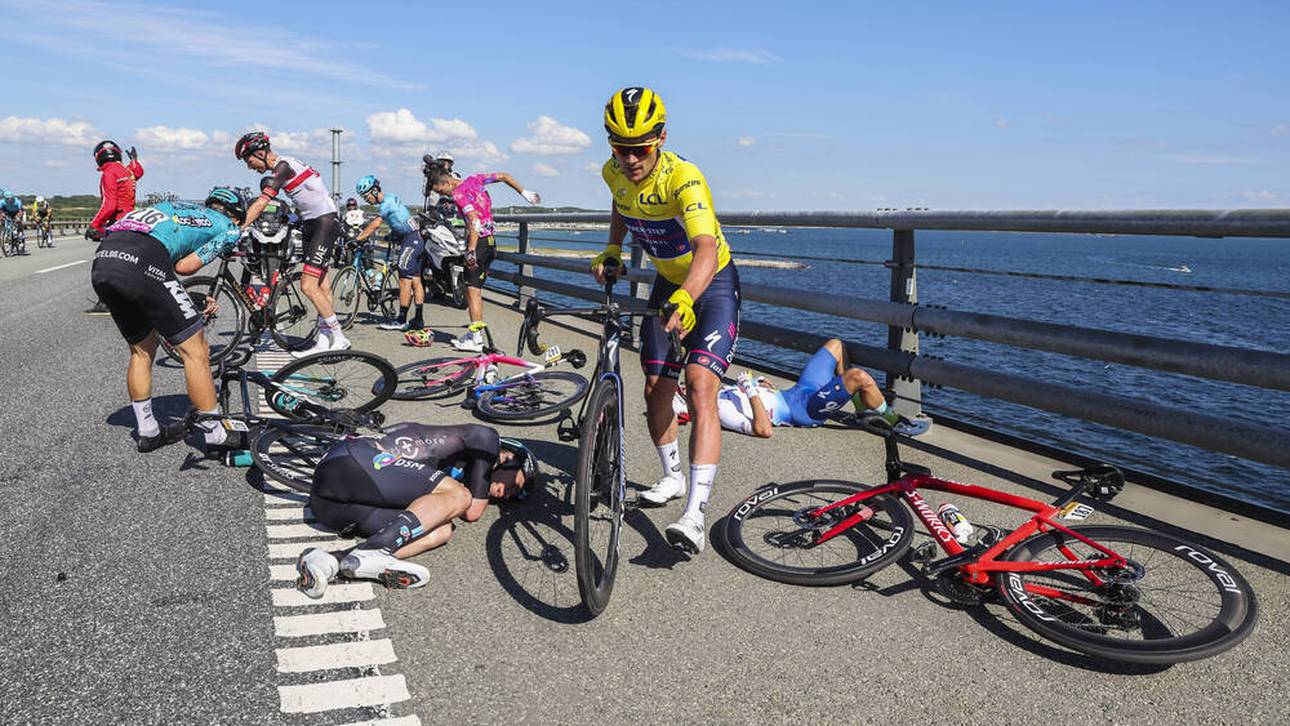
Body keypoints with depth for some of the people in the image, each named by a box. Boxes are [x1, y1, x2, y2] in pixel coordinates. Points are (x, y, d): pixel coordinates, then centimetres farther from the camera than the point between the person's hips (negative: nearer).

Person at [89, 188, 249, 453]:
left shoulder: (179, 207, 37)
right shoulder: (229, 229, 19)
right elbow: (184, 266, 5)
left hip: (101, 262, 7)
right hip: (140, 264, -7)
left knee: (142, 350, 24)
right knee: (196, 352, 4)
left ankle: (148, 432, 32)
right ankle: (216, 437, 9)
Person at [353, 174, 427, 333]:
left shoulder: (386, 202, -15)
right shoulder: (389, 199, 15)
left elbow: (374, 226, -19)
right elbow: (374, 222, 19)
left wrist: (357, 239, -17)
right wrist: (361, 233, 12)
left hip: (410, 241, -10)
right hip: (417, 240, 10)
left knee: (404, 281, -7)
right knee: (416, 281, 8)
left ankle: (401, 320, -4)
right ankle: (418, 320, 9)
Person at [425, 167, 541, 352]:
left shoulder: (459, 194, -14)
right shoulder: (473, 180, 11)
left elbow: (474, 222, -27)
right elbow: (504, 176, 17)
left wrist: (471, 251, -30)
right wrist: (524, 193, 25)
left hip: (479, 243, -9)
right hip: (490, 242, 9)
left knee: (472, 290, -7)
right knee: (476, 288, 14)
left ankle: (476, 338, -10)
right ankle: (475, 332, 18)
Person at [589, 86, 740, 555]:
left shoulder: (683, 177, -32)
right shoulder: (614, 172, -12)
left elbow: (707, 249, -47)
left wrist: (685, 300, -64)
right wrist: (611, 250, 1)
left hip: (712, 283, -6)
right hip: (668, 283, 7)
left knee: (700, 385, -22)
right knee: (657, 386, 8)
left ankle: (695, 514, -26)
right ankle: (672, 476, 32)